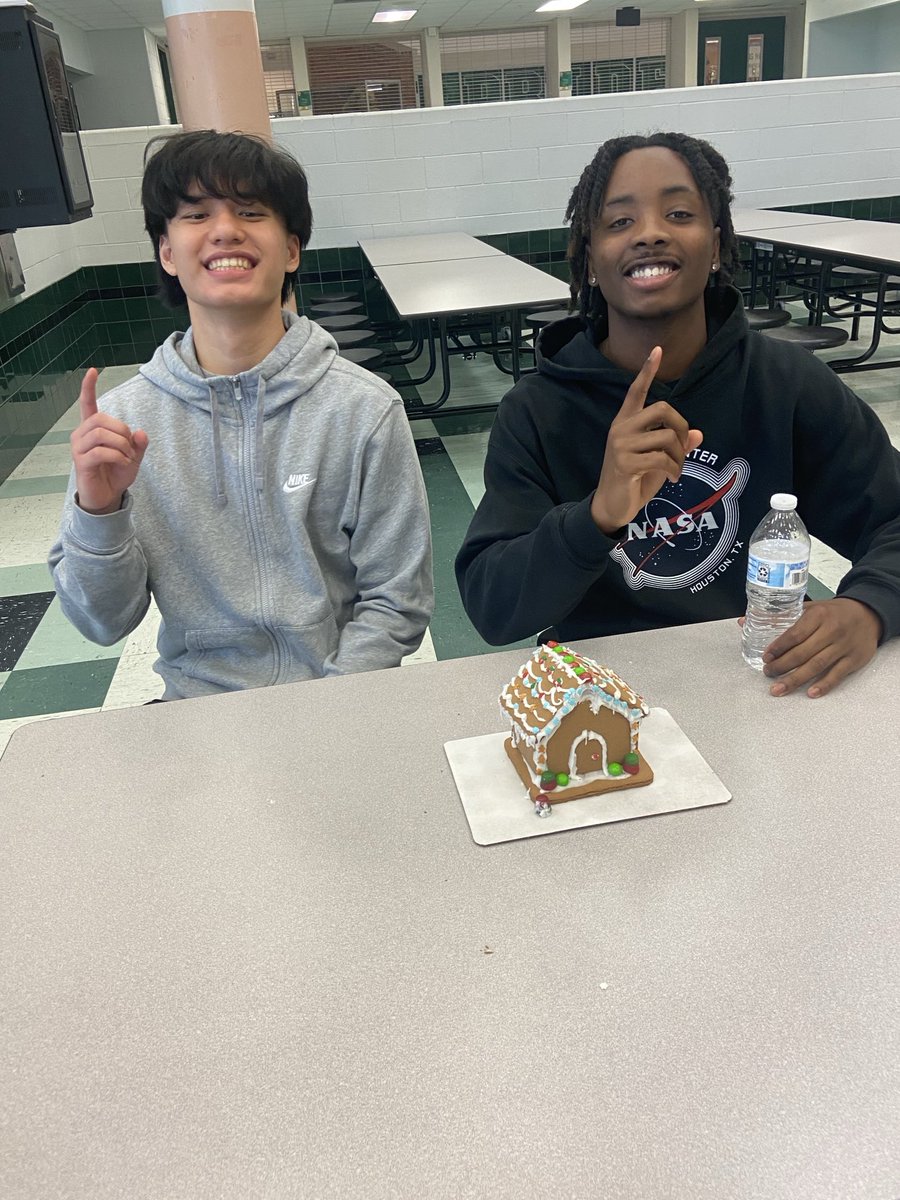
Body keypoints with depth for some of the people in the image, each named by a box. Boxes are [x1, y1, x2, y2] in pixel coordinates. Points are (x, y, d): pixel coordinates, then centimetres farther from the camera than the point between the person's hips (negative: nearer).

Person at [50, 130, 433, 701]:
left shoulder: (365, 409, -9)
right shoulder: (121, 419, -2)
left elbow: (398, 603, -4)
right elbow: (104, 623, 1)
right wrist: (98, 510, -16)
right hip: (194, 706, 1)